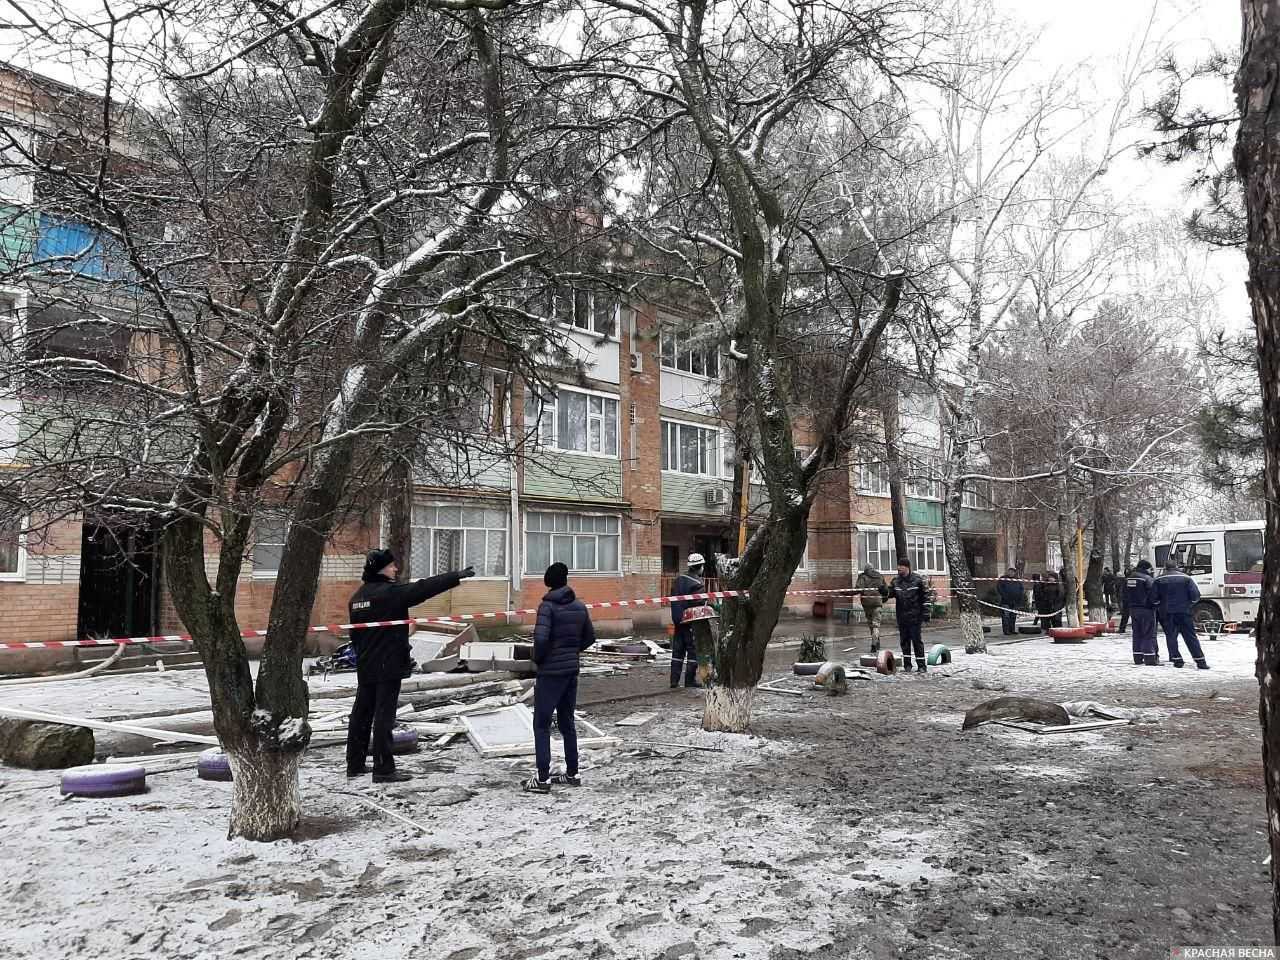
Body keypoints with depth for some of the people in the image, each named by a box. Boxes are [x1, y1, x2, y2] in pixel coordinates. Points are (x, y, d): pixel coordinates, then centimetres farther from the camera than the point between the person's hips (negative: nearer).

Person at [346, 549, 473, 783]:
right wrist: (456, 576, -17)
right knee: (384, 715, -6)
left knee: (362, 713, 14)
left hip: (365, 667, 9)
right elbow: (423, 589, -19)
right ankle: (384, 770, -3)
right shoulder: (389, 592, -15)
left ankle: (355, 765, 24)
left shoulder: (357, 597, 11)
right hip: (388, 666, -9)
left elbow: (354, 633, 18)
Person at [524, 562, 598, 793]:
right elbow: (590, 637, 12)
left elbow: (541, 638, -24)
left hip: (550, 671, -6)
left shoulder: (548, 606, -14)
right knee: (567, 722, 16)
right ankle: (572, 774, 21)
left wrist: (538, 659, -7)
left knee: (542, 724, 0)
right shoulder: (580, 606, 6)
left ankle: (543, 779, -1)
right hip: (572, 670, 7)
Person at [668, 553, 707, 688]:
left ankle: (674, 680, 12)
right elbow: (699, 604, -17)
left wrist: (676, 617, 15)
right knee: (693, 650, 2)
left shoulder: (679, 579, 9)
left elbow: (673, 599, 11)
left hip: (678, 620, 7)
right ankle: (690, 680, 5)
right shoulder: (697, 583, -14)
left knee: (677, 650, 11)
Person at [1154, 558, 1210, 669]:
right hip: (1184, 612, 0)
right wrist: (1188, 604, 11)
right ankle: (1201, 661, 2)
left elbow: (1154, 598, -2)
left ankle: (1177, 659, 2)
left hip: (1167, 613, 0)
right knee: (1191, 637, 4)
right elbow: (1195, 595, -4)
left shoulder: (1159, 580, 1)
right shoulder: (1186, 578, 1)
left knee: (1171, 637, 7)